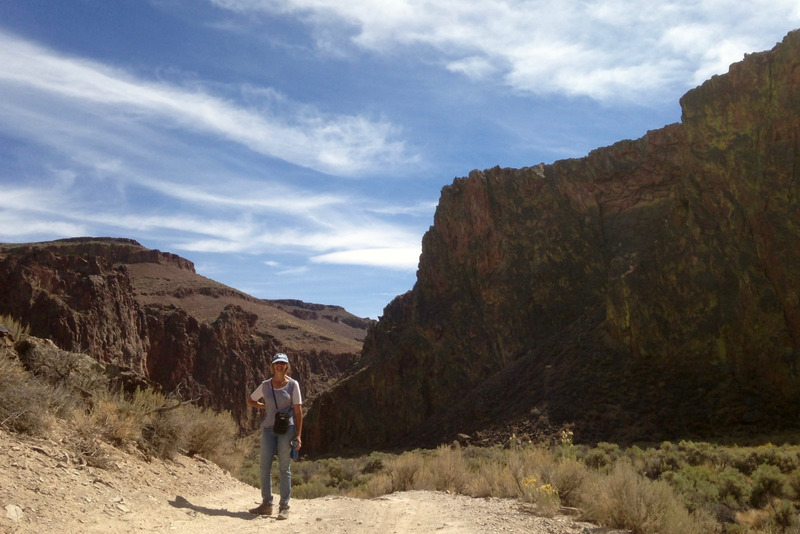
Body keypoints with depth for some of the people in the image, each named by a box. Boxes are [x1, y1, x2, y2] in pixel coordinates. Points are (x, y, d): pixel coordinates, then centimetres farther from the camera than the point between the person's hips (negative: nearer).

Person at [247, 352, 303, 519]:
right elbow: (250, 400, 23)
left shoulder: (293, 384, -1)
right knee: (265, 467, 4)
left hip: (287, 429, -3)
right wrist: (264, 406, 6)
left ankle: (284, 507, 6)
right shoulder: (265, 385, 8)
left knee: (284, 467, -1)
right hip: (268, 429, 4)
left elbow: (298, 411, -3)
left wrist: (298, 435, -9)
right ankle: (266, 504, 17)